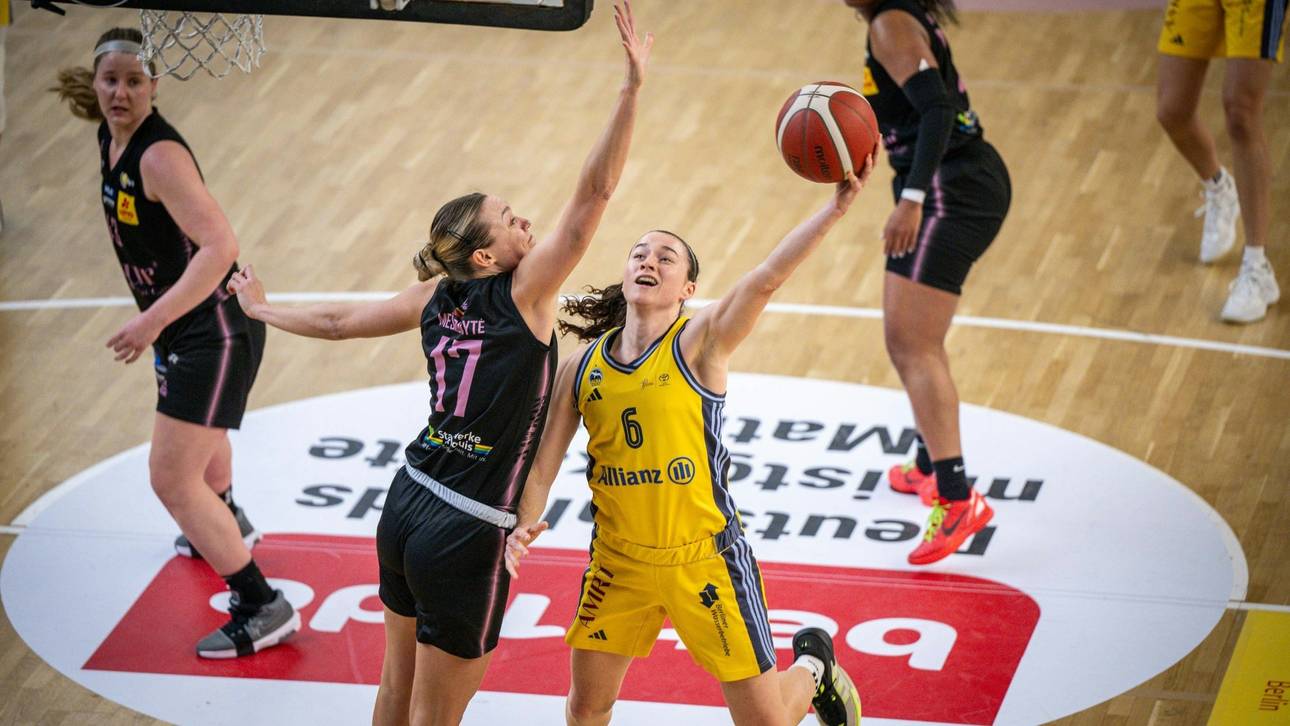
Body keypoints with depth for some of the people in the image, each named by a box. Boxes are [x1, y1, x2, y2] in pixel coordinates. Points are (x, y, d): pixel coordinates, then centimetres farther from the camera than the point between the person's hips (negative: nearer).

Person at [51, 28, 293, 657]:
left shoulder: (159, 155, -27)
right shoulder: (110, 140, 1)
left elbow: (219, 246, -35)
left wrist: (154, 320, -38)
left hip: (215, 328, -10)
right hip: (183, 328, 10)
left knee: (172, 479, -13)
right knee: (200, 441, 36)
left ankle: (262, 610, -5)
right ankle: (228, 527, 66)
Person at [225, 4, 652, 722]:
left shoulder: (436, 296, 2)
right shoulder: (525, 291, -15)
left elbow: (337, 320, 16)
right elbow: (595, 193, -23)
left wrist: (261, 309, 35)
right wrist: (633, 88, -27)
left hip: (407, 505, 7)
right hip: (465, 537, -7)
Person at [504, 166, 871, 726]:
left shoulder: (700, 343, -13)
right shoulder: (583, 365, 0)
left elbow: (766, 279, -28)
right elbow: (542, 462, 1)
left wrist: (837, 206, -42)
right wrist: (522, 524, -19)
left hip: (704, 559, -4)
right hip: (617, 560, 4)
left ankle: (814, 666, 36)